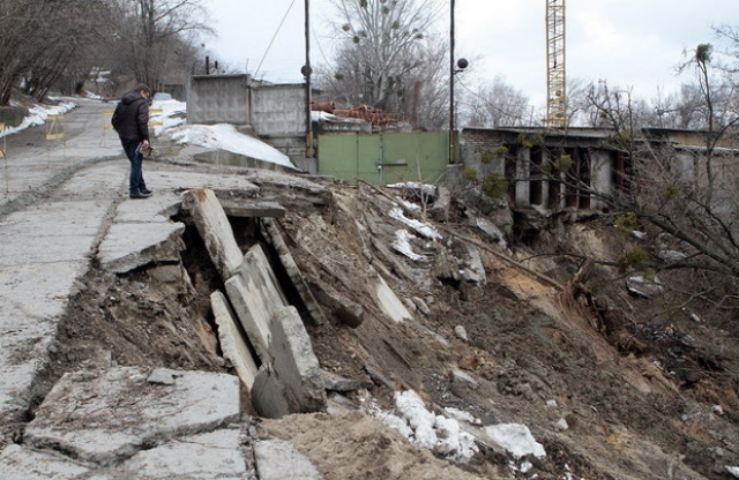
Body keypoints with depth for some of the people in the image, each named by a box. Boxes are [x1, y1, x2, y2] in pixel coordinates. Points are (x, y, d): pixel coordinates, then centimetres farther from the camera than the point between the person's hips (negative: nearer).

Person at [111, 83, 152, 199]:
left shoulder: (122, 102, 15)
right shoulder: (142, 103, -9)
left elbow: (114, 120, 15)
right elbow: (142, 122, -20)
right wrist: (145, 138, -21)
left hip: (124, 137, 8)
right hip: (135, 138, -8)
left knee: (136, 163, 17)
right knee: (136, 164, -2)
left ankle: (141, 187, 24)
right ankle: (134, 191, -3)